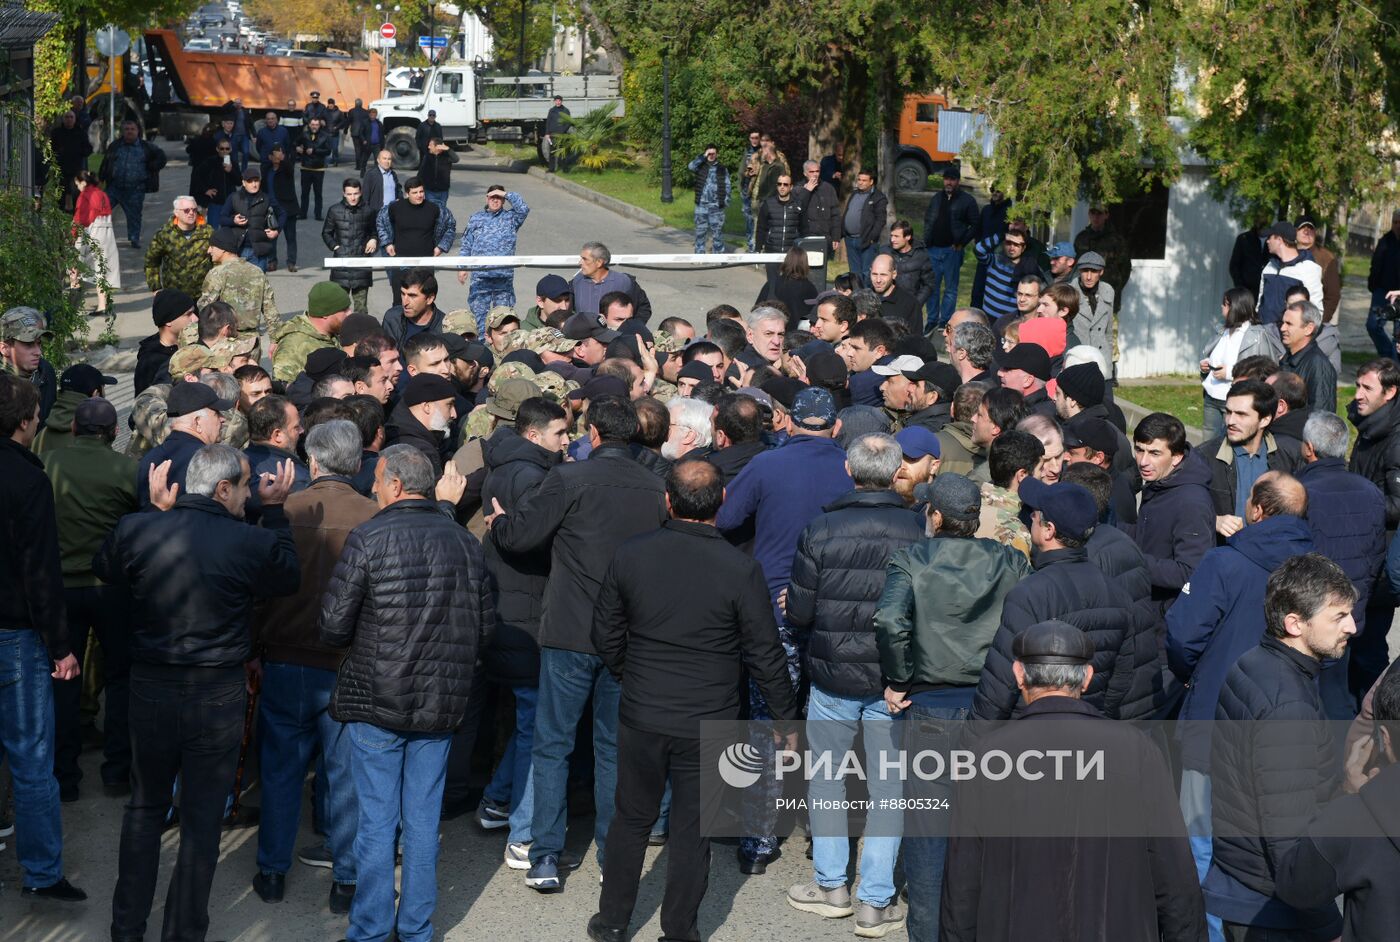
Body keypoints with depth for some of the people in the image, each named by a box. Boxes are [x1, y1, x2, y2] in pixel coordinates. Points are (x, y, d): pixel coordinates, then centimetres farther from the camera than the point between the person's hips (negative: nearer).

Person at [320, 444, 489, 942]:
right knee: (423, 821, 12)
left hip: (376, 700, -4)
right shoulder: (463, 541, 2)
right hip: (442, 705, 4)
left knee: (377, 822, 4)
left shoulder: (368, 539, -12)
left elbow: (333, 626, -11)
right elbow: (486, 626, 8)